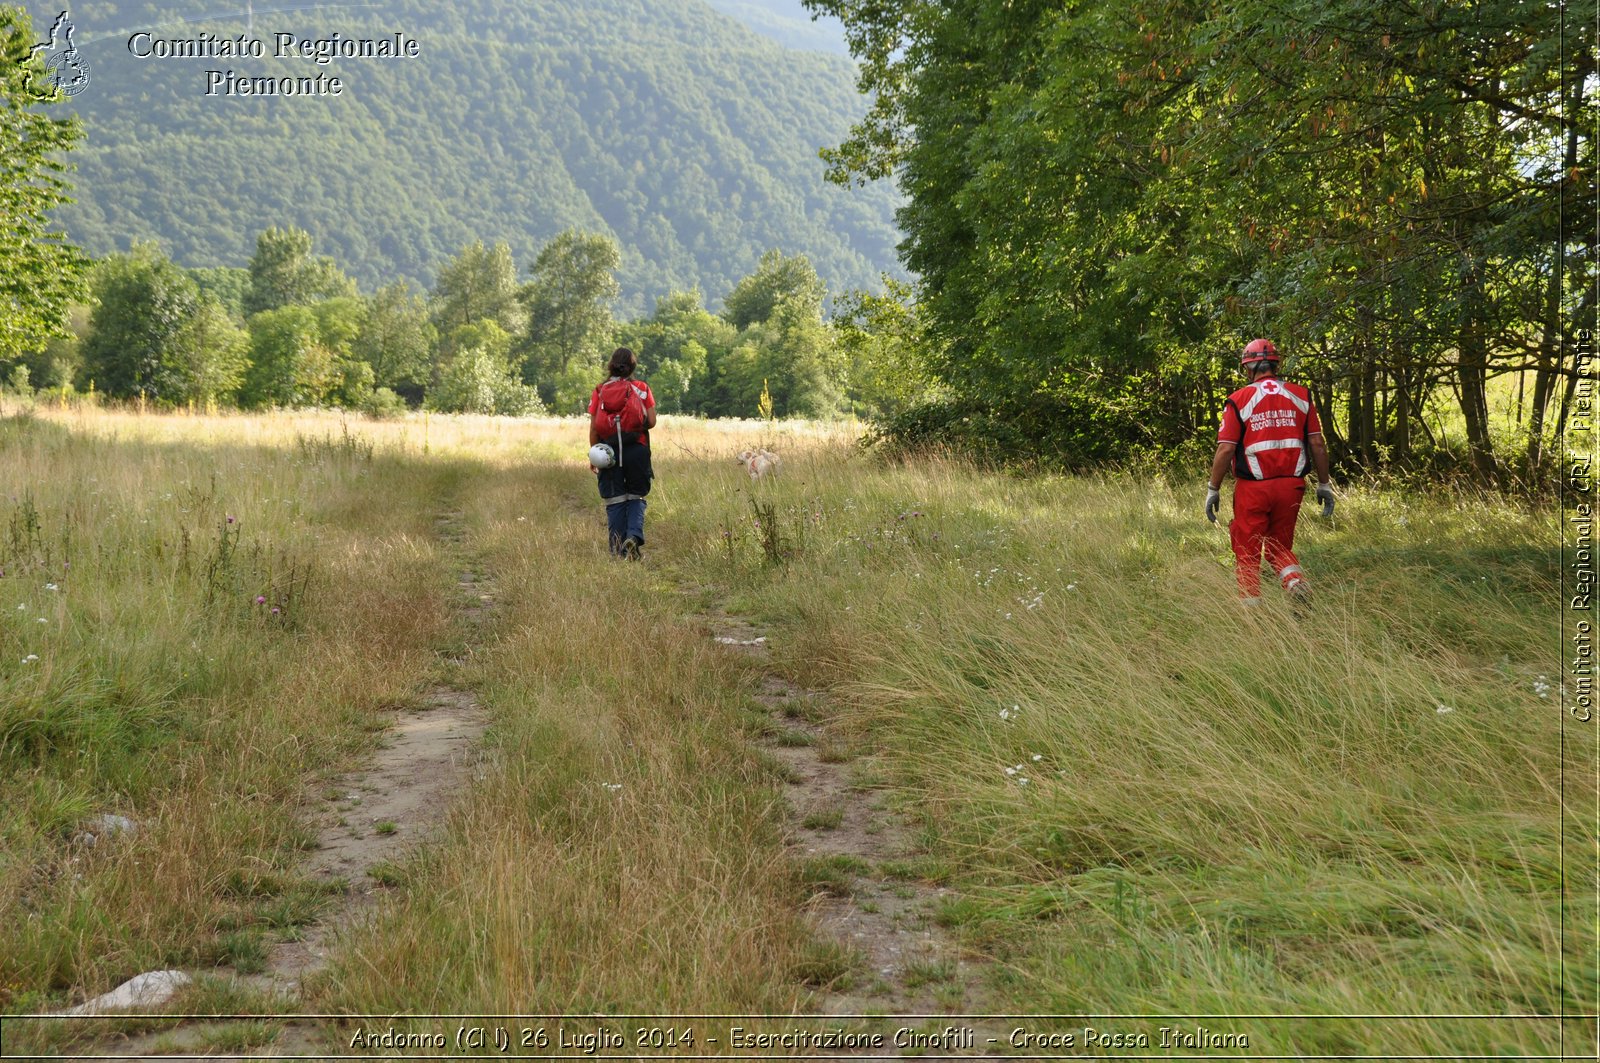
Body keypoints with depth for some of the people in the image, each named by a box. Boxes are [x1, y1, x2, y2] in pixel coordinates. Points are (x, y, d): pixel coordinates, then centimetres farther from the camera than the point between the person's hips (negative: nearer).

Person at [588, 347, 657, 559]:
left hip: (609, 452, 1)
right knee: (636, 497, 11)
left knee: (615, 501, 7)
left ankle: (618, 550, 6)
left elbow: (594, 427, 0)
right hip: (637, 450, -1)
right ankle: (634, 536, -13)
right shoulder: (641, 388, 0)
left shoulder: (600, 390, 2)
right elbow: (651, 422, -3)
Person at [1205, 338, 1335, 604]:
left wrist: (1212, 489, -2)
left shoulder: (1238, 400, -6)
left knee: (1247, 554, 8)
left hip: (1253, 488, -3)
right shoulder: (1300, 396, 4)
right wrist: (1324, 485, 10)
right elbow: (1317, 445, 3)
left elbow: (1225, 450, -10)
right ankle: (1297, 583, -9)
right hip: (1291, 486, 3)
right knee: (1280, 547, 18)